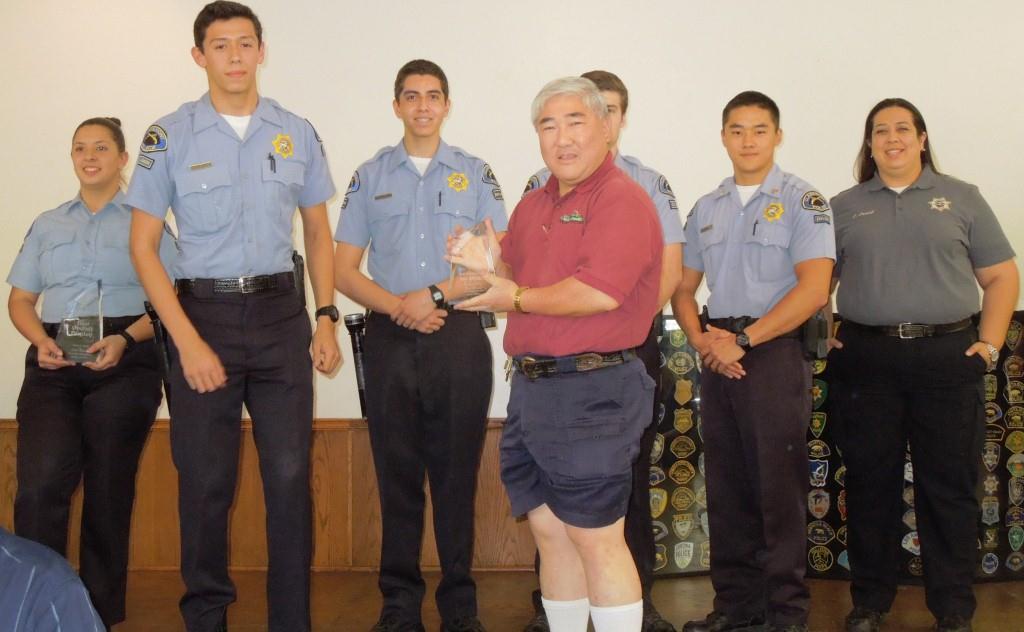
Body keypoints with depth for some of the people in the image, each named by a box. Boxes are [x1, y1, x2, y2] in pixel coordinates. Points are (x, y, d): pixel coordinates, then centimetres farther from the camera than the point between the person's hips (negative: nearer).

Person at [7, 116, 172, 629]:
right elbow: (20, 299, 18)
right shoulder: (48, 225, 21)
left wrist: (126, 338, -16)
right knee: (40, 483, -14)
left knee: (108, 491, 1)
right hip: (54, 362, 3)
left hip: (125, 358, -2)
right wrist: (41, 340, -3)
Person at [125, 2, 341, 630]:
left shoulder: (297, 133, 6)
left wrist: (327, 317, 3)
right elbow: (143, 244, -2)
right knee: (206, 481, 5)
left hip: (281, 313, 2)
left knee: (291, 475, 2)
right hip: (204, 313, -1)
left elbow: (318, 232, 14)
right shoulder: (170, 136, -1)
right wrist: (187, 340, -10)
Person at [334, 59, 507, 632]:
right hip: (391, 340, 1)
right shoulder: (371, 176, 12)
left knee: (457, 472, 2)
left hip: (460, 337, -1)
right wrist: (397, 306, -9)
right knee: (397, 472, 4)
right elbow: (344, 270, 7)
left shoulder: (476, 174, 9)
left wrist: (433, 295, -11)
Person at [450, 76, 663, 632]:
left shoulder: (622, 199, -12)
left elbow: (600, 293, -24)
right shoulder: (533, 205, 16)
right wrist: (491, 264, 2)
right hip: (530, 385, 9)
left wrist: (518, 299, -12)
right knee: (549, 533, 15)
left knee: (595, 540, -2)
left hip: (591, 391, -9)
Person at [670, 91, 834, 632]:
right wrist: (700, 338, -3)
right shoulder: (706, 209, 14)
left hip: (775, 352, -5)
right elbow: (683, 288, 17)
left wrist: (742, 339, -15)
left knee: (778, 486, -2)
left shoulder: (802, 201, -3)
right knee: (726, 486, 9)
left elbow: (813, 289, -13)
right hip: (719, 357, 5)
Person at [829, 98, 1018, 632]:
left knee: (950, 488, 3)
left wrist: (991, 341, -2)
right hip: (866, 361, 1)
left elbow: (1000, 276, 7)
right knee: (870, 485, 7)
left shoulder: (961, 199, 8)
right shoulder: (844, 207, 11)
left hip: (948, 357, -1)